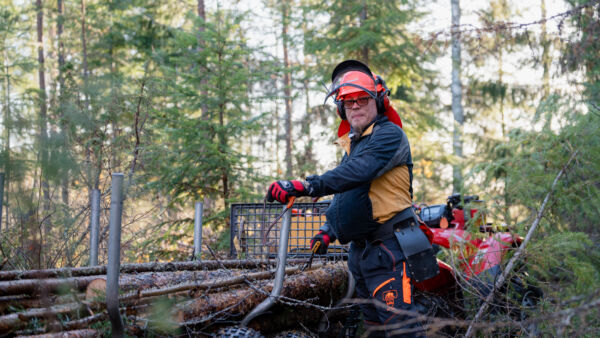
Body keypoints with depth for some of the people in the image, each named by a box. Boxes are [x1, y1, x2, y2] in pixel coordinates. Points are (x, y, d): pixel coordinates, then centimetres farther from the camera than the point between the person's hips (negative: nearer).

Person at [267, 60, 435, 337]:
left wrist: (306, 186, -37)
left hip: (386, 247, -10)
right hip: (360, 248, 10)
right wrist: (328, 231, 14)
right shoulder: (352, 143, 19)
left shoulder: (389, 135, -11)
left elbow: (358, 172, -28)